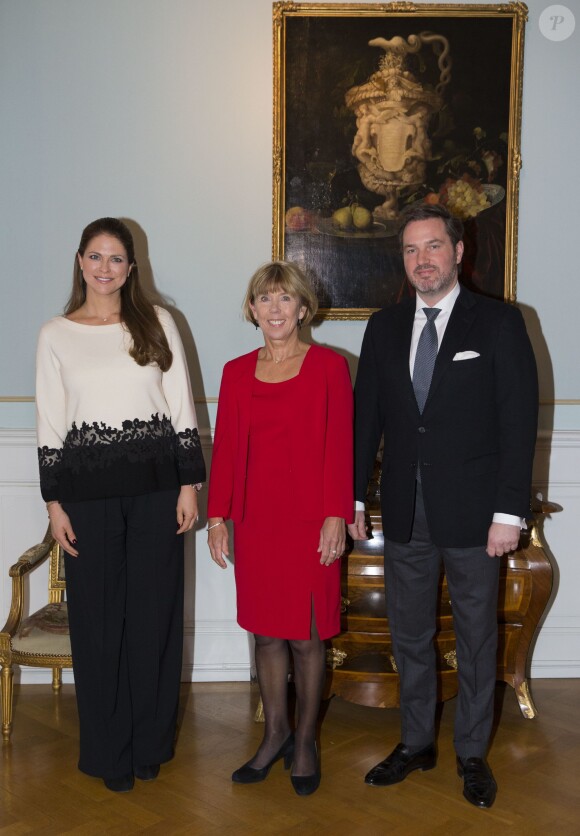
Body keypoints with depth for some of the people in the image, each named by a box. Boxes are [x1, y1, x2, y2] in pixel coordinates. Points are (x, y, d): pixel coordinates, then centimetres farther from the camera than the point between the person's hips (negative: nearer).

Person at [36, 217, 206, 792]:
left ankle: (150, 743, 25)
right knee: (98, 618, 6)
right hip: (88, 490, 0)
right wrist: (54, 502, 1)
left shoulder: (157, 323, 5)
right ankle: (109, 752, 23)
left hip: (155, 485, 0)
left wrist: (189, 483, 0)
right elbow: (49, 425, 5)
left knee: (154, 613, 7)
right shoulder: (55, 335, 5)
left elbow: (182, 407, 4)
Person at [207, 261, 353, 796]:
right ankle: (276, 733, 30)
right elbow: (225, 448, 8)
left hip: (310, 520, -3)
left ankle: (306, 741, 24)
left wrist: (336, 516, -12)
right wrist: (217, 517, 4)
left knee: (307, 637, 5)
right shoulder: (237, 372, 8)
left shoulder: (328, 366, -3)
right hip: (256, 520, 4)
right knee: (266, 632, 13)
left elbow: (340, 446, -6)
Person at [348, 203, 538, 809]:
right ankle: (415, 743, 32)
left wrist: (509, 511, -12)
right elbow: (365, 416, 9)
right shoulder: (384, 326, 7)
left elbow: (518, 422, -8)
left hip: (473, 513, -3)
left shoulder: (499, 322, -4)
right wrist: (354, 497, 5)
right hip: (405, 511, 4)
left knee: (476, 639, 11)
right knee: (409, 636, 15)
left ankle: (472, 753, 28)